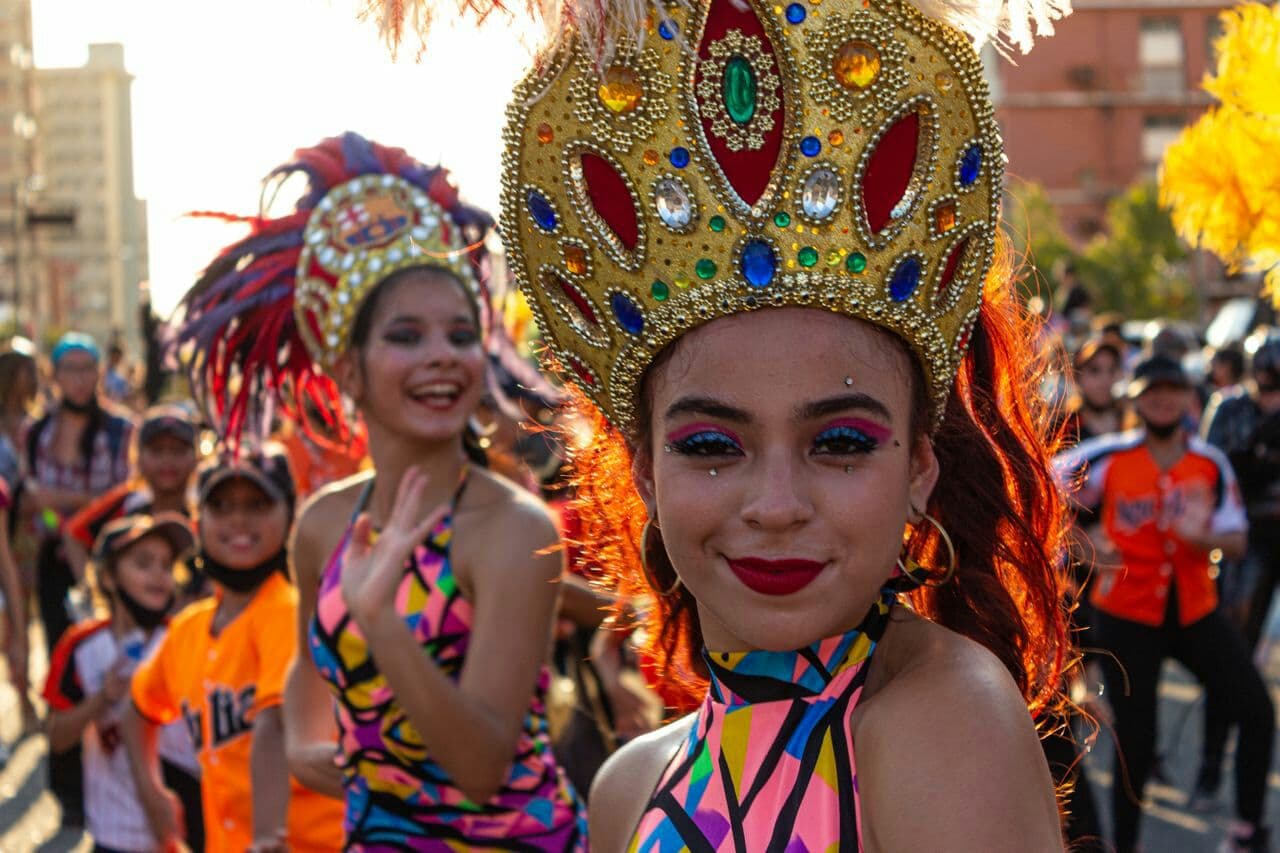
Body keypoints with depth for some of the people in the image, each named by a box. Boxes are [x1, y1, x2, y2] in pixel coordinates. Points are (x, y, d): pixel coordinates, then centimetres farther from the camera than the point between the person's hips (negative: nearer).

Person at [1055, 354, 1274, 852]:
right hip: (1126, 616, -3)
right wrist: (1083, 542, -11)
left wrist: (1204, 535, -20)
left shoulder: (1210, 464, -1)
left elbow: (1236, 541, 1)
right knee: (1135, 745, 1)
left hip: (1196, 611, 3)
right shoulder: (1108, 457, -10)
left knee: (1256, 712, -6)